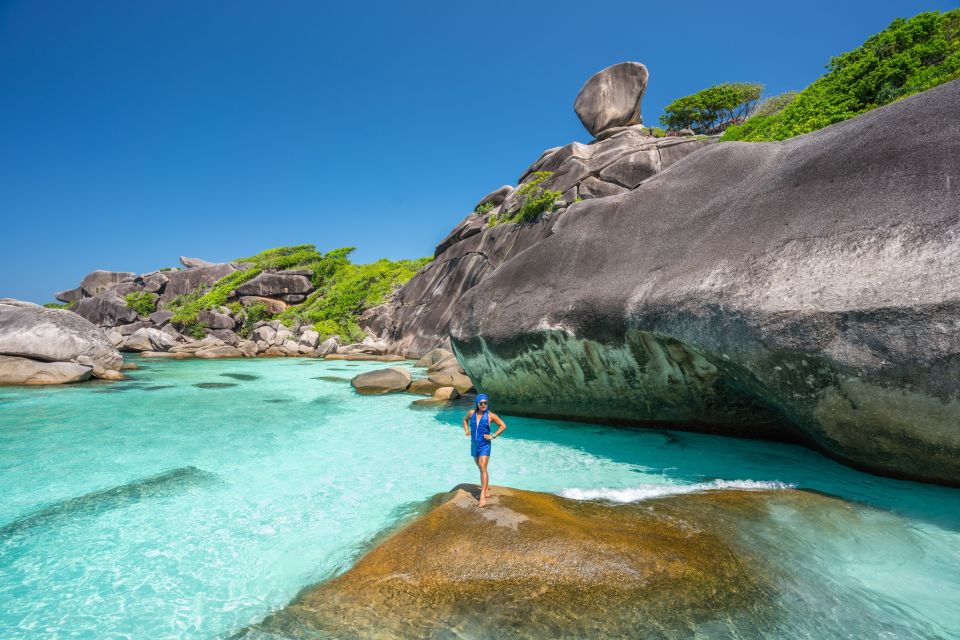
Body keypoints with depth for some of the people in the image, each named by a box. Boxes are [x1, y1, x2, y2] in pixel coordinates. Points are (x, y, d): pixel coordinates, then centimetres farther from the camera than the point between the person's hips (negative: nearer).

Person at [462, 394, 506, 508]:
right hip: (474, 445, 5)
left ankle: (483, 496, -15)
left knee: (483, 469, -13)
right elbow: (465, 419, 22)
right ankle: (486, 489, 34)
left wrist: (493, 436, -9)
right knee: (481, 468, 18)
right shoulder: (471, 413, 0)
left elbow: (503, 426, -3)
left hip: (484, 445, -5)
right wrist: (466, 430, 7)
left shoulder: (490, 415, -11)